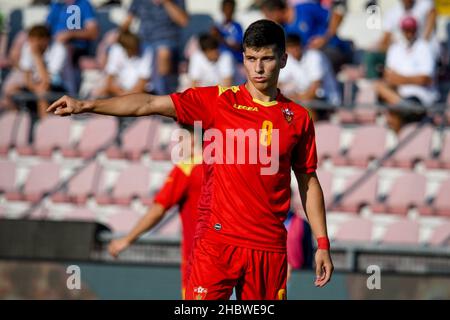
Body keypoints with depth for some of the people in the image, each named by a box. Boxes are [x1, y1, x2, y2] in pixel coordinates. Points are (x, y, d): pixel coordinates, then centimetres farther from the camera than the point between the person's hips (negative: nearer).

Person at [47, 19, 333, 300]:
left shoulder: (299, 118, 7)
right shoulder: (218, 101, 1)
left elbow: (309, 182, 13)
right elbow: (150, 104, -6)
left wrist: (323, 244, 10)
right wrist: (87, 105, -14)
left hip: (270, 247, 2)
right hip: (218, 240, -2)